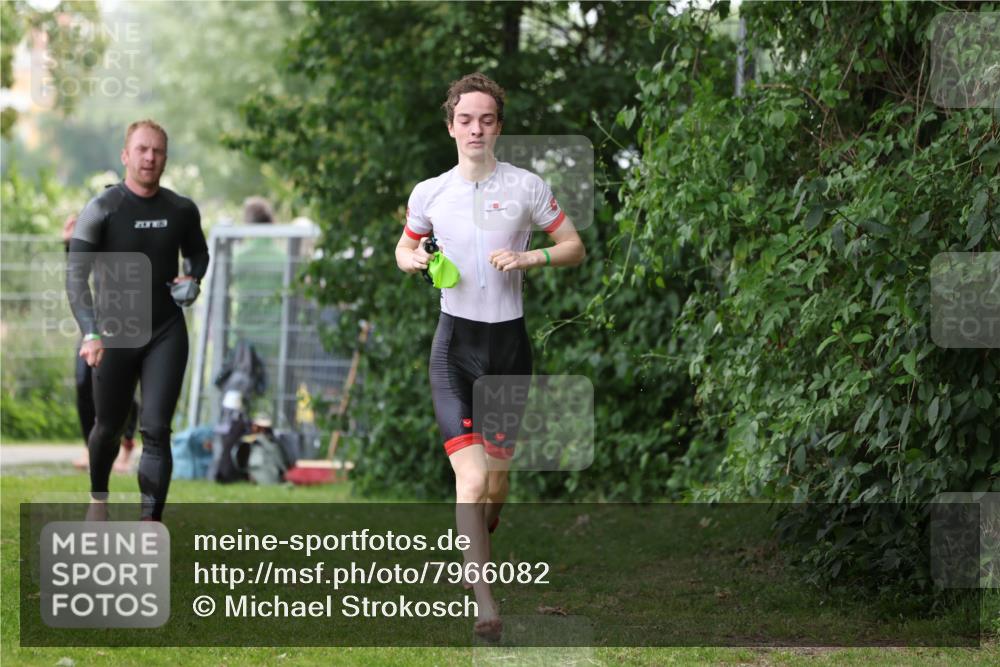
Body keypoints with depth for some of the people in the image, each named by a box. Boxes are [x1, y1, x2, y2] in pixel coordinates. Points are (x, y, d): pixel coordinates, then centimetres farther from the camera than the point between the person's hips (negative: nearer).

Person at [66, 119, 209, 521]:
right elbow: (76, 277, -15)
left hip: (167, 332, 1)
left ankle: (151, 526, -12)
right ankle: (98, 496, 43)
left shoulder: (182, 211, 2)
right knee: (109, 427, 14)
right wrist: (90, 334, -28)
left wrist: (192, 278, -3)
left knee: (156, 430, -10)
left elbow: (197, 252, 22)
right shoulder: (101, 211, -11)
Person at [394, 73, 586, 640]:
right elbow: (404, 248, 20)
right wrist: (413, 259, -4)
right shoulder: (429, 193, 3)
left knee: (497, 477, 9)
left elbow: (575, 247, 6)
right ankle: (486, 604, -19)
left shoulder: (527, 187, 0)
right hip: (455, 343, -1)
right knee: (471, 476, -16)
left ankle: (476, 554, 38)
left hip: (510, 342, 1)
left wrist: (531, 257, -13)